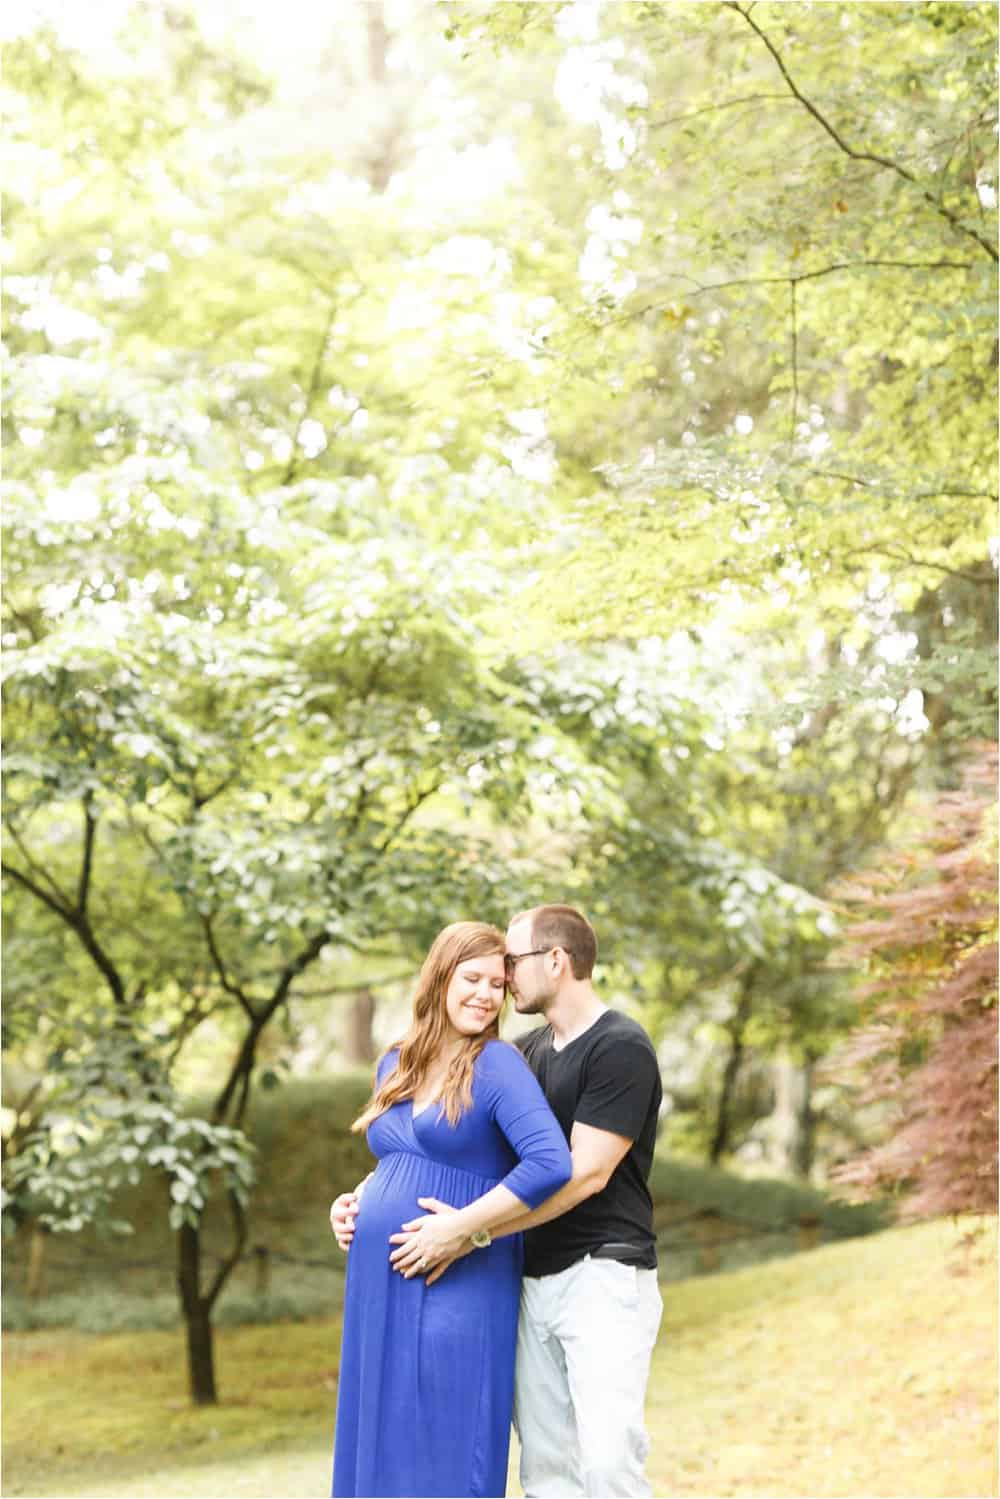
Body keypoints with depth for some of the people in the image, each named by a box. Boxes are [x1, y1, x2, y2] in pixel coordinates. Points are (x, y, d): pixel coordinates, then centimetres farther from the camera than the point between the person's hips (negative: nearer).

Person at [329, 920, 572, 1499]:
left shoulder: (497, 1064, -9)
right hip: (377, 1285, 7)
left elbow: (551, 1164, -22)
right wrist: (355, 1206, 9)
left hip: (458, 1288, -7)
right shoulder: (394, 1065, 12)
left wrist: (460, 1228, -20)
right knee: (380, 1448, 11)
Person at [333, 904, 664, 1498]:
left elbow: (586, 1172, -17)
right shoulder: (525, 1054, 15)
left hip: (603, 1276, -7)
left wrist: (471, 1231, -20)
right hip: (534, 1281, 7)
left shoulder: (620, 1048, -9)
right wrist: (364, 1197, 3)